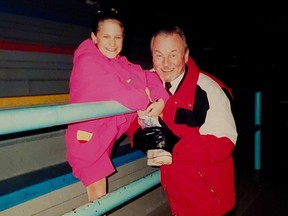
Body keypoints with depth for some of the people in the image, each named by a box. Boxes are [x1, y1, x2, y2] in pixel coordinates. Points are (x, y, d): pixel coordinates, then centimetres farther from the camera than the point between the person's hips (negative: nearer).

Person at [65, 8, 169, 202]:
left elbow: (147, 78, -2)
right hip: (88, 137, -6)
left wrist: (161, 100, -20)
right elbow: (116, 91, -28)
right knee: (98, 197, 3)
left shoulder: (122, 64, 8)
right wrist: (147, 102, -15)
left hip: (107, 134, 7)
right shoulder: (87, 62, -18)